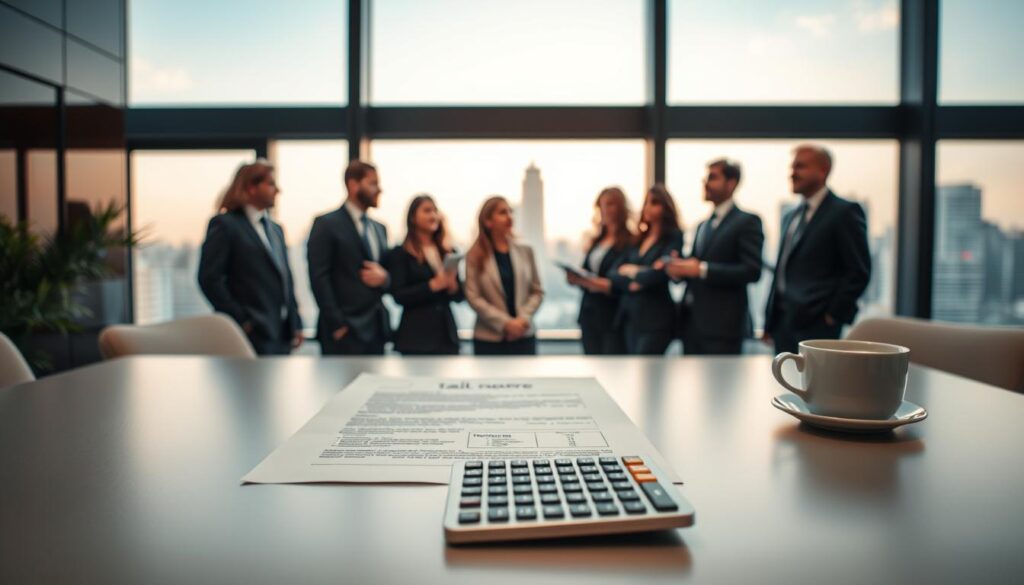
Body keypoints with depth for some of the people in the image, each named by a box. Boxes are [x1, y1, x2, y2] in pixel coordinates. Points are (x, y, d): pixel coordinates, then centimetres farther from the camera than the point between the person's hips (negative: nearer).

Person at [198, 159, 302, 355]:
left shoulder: (275, 229, 18)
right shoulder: (225, 224, -5)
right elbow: (209, 279, -11)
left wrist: (295, 324, 11)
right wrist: (241, 320, -13)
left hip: (282, 334, 7)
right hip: (253, 333, -7)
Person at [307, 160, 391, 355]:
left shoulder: (379, 228, 18)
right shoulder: (327, 224, -4)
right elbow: (319, 277, -10)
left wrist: (384, 278, -4)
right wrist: (336, 324, -15)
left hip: (376, 327, 7)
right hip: (344, 330, -7)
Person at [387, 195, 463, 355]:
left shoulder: (448, 252, 11)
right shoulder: (400, 254, 0)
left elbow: (459, 295, 11)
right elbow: (399, 295, -10)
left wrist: (452, 284, -11)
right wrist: (432, 285, -19)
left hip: (447, 333, 5)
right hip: (417, 336, -4)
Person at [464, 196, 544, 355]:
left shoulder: (525, 251, 8)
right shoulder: (475, 256, -2)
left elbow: (537, 291, 7)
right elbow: (473, 297, -8)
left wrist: (523, 319, -10)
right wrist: (505, 323, -16)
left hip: (523, 336, 3)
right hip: (489, 339, -2)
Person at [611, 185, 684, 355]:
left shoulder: (673, 237, -3)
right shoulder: (638, 239, 14)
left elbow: (660, 273, -16)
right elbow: (615, 274, 8)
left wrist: (632, 271, 1)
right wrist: (631, 282, -12)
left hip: (655, 318, -6)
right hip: (631, 315, 6)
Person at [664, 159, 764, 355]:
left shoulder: (747, 221, -4)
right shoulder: (703, 225, 20)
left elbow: (752, 271, -14)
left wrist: (702, 269, -19)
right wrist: (680, 268, -2)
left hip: (721, 324, -7)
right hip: (692, 320, 7)